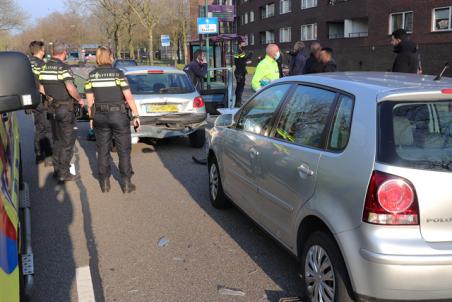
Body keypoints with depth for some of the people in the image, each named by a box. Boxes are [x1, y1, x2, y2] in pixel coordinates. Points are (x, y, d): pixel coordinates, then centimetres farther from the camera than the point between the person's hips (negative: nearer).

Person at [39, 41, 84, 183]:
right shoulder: (63, 68, -16)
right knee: (67, 142, 1)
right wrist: (79, 99, -11)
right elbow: (71, 88, -27)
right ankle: (63, 173, 3)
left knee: (57, 140, 18)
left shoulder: (44, 67, 8)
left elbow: (41, 87, 14)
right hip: (65, 108, -8)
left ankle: (57, 169, 25)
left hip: (52, 107, 8)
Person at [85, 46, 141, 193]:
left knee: (103, 151, 13)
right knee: (124, 151, 7)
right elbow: (129, 97, -12)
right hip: (118, 115, -3)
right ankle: (126, 184, 11)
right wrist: (136, 116, -7)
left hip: (100, 116, 3)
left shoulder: (92, 75, 0)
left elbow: (90, 100, 3)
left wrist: (91, 117, 14)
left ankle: (104, 183, 19)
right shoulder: (118, 74, -9)